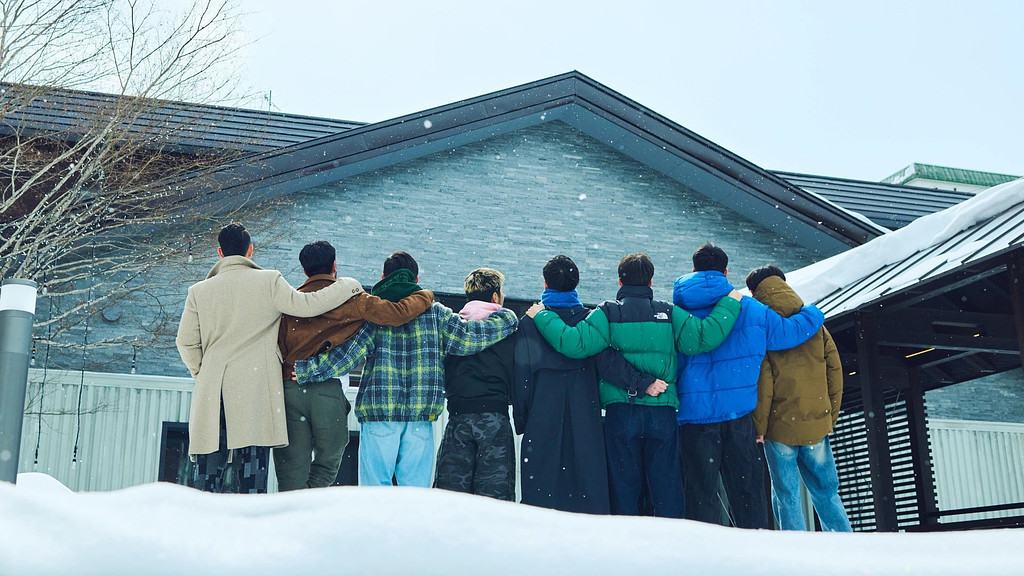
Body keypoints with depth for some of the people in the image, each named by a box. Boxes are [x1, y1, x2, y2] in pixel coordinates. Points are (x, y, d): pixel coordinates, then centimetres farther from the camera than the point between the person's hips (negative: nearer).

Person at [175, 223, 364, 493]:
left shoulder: (198, 291, 8)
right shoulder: (269, 281, -1)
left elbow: (186, 342, 8)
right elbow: (306, 305, -7)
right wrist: (348, 285, 5)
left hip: (212, 393, 3)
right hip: (256, 390, -2)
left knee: (209, 472, 6)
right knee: (252, 470, -1)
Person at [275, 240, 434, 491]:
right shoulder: (350, 298, 1)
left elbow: (279, 348, 8)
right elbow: (397, 313, -10)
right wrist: (426, 296, 8)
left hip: (290, 388, 3)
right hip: (328, 389, -3)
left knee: (292, 471, 8)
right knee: (328, 463, 14)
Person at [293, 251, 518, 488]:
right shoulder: (434, 312, 7)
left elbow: (349, 352, -9)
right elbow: (468, 337, 2)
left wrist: (307, 369, -4)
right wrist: (507, 317, 16)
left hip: (378, 411, -2)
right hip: (421, 415, 2)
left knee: (374, 487, 4)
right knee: (416, 490, 8)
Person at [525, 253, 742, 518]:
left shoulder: (607, 313, -1)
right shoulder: (669, 314, 2)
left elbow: (574, 343, -14)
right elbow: (704, 337, -7)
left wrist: (542, 316, 0)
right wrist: (730, 304, 7)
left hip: (620, 412, 0)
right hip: (662, 412, 1)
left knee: (624, 486, 7)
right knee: (666, 485, 6)